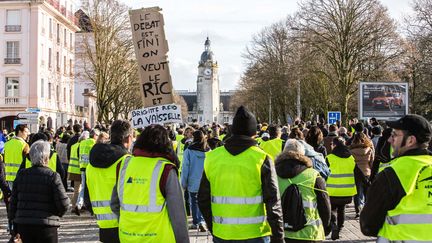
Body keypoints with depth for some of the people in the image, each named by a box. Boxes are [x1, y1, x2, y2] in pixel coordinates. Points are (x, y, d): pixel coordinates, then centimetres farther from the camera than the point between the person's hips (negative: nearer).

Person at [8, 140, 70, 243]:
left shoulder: (21, 175, 3)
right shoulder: (53, 176, -9)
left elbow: (13, 201, 7)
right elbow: (63, 204, -12)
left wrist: (15, 228, 16)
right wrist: (58, 214, 11)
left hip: (23, 224, 4)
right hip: (46, 226, -4)